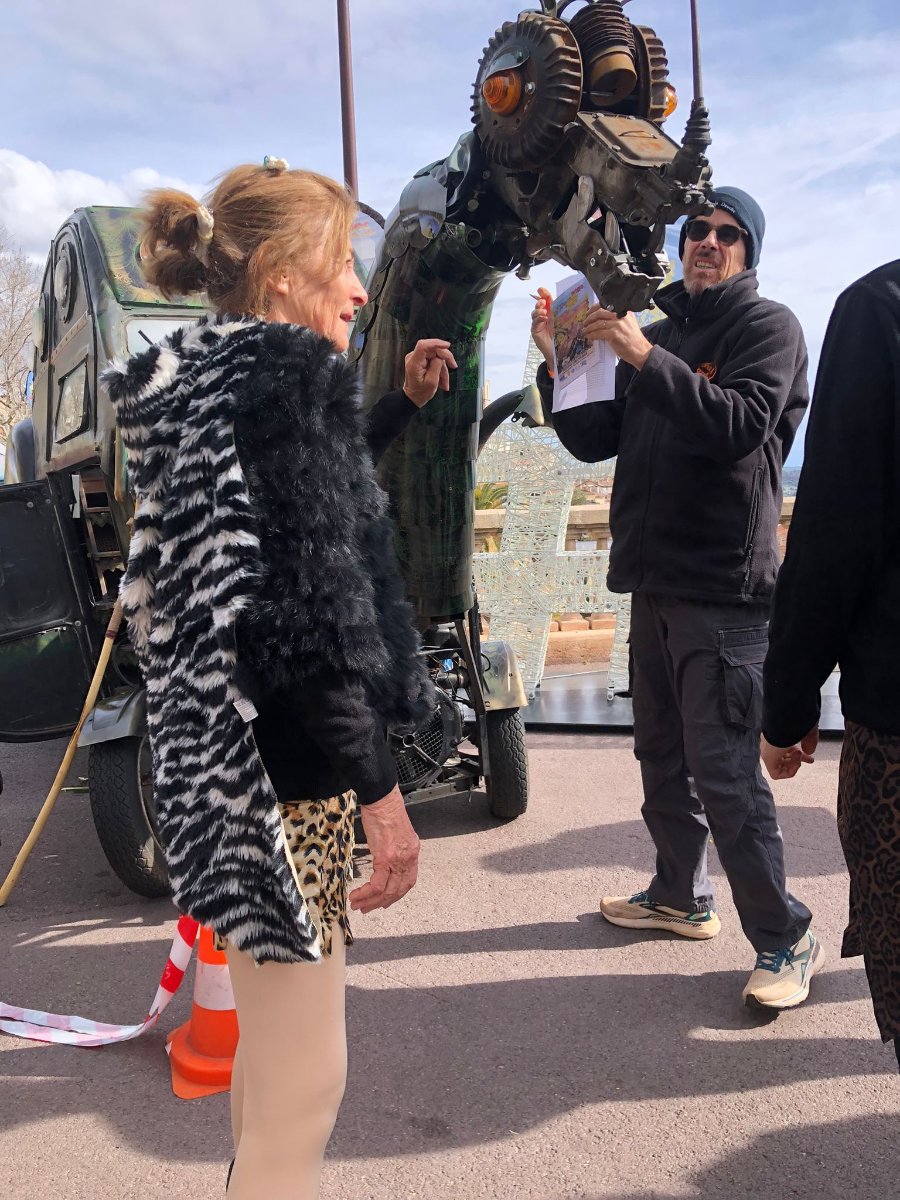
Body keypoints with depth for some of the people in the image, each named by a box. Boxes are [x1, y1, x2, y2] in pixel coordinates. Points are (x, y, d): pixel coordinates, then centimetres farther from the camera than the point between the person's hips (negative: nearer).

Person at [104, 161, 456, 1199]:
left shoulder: (203, 377, 14)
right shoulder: (282, 374, -15)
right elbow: (309, 607, -23)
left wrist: (403, 403, 27)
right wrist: (380, 789, -18)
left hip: (218, 754, 10)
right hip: (285, 767, -10)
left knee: (275, 1048, 26)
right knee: (303, 1079, 4)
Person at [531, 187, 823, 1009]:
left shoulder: (768, 327, -1)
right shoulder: (656, 336, 19)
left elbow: (741, 427, -19)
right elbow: (594, 441, 13)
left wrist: (648, 360, -25)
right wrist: (558, 364, -1)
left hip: (725, 586, -7)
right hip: (654, 579, 7)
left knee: (724, 772, -8)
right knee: (663, 755, 16)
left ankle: (787, 940, 7)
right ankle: (681, 897, 33)